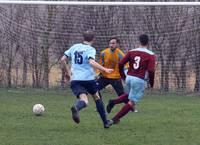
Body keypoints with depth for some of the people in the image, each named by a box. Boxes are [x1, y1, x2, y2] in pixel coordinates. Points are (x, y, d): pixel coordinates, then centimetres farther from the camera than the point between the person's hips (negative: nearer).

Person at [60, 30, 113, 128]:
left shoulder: (74, 47, 13)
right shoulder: (90, 49, -3)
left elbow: (62, 60, 11)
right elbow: (91, 62, -22)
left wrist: (66, 73, 24)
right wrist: (105, 70, -18)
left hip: (75, 79, 3)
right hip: (88, 78, -3)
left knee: (84, 100, -10)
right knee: (97, 98, 19)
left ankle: (76, 108, -49)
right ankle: (105, 122, 22)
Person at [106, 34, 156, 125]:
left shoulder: (131, 52, 6)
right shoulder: (151, 55, -5)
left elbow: (120, 64, 3)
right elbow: (151, 70, -14)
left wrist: (123, 76, 19)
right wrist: (151, 83, 0)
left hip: (129, 77, 5)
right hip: (139, 80, -5)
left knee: (130, 95, 31)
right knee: (131, 102, 4)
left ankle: (113, 102, 8)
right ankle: (115, 119, -3)